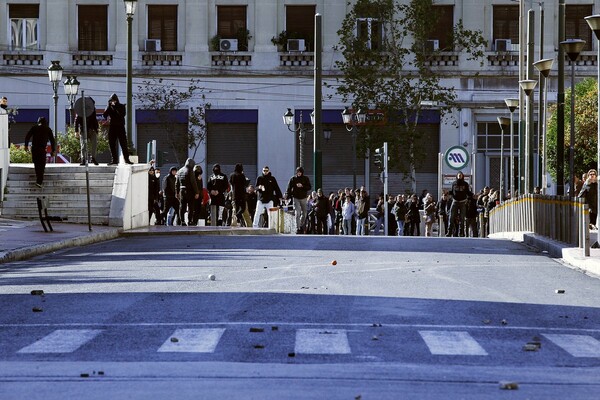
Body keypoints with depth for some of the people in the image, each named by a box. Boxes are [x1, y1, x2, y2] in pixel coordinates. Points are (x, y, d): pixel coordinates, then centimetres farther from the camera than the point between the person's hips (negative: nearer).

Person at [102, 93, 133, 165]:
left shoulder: (121, 106, 3)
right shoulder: (109, 107, 10)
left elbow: (122, 114, -15)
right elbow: (105, 115, -4)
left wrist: (116, 106, -15)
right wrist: (109, 106, -10)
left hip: (120, 127, -3)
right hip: (112, 127, 3)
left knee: (123, 144, -6)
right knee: (112, 144, 1)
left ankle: (127, 159, -4)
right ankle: (114, 160, 6)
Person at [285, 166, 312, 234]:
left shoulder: (305, 178, 3)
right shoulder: (293, 179, -2)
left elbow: (309, 187, -2)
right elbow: (289, 188, -3)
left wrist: (302, 186, -19)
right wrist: (287, 197, -13)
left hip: (303, 198, 2)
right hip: (296, 198, -2)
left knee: (304, 213, 10)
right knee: (297, 213, -10)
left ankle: (301, 226, 29)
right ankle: (297, 228, -9)